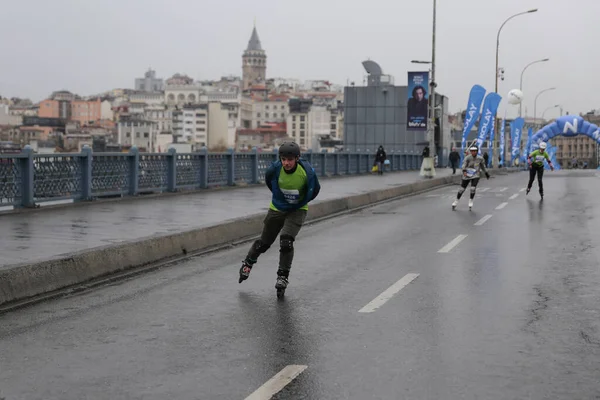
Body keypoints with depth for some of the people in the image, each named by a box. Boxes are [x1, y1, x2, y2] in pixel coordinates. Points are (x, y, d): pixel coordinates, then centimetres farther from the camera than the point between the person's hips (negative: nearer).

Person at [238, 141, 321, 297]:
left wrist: (302, 202, 5)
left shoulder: (307, 171, -25)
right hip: (277, 209, 2)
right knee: (263, 243, 11)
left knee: (286, 241, -21)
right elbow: (268, 179, 5)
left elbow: (315, 189, -4)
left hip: (297, 210, -2)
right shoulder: (275, 168, -22)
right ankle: (248, 263, 40)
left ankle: (283, 277, -5)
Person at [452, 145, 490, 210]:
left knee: (473, 188, -17)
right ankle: (456, 201, 22)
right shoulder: (467, 158, -12)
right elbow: (464, 164, -26)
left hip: (475, 176, 1)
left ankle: (471, 201, 5)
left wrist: (486, 173, 24)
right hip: (467, 175, -1)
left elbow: (483, 166, 15)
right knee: (462, 189, 3)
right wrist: (464, 171, -45)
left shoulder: (480, 158, -2)